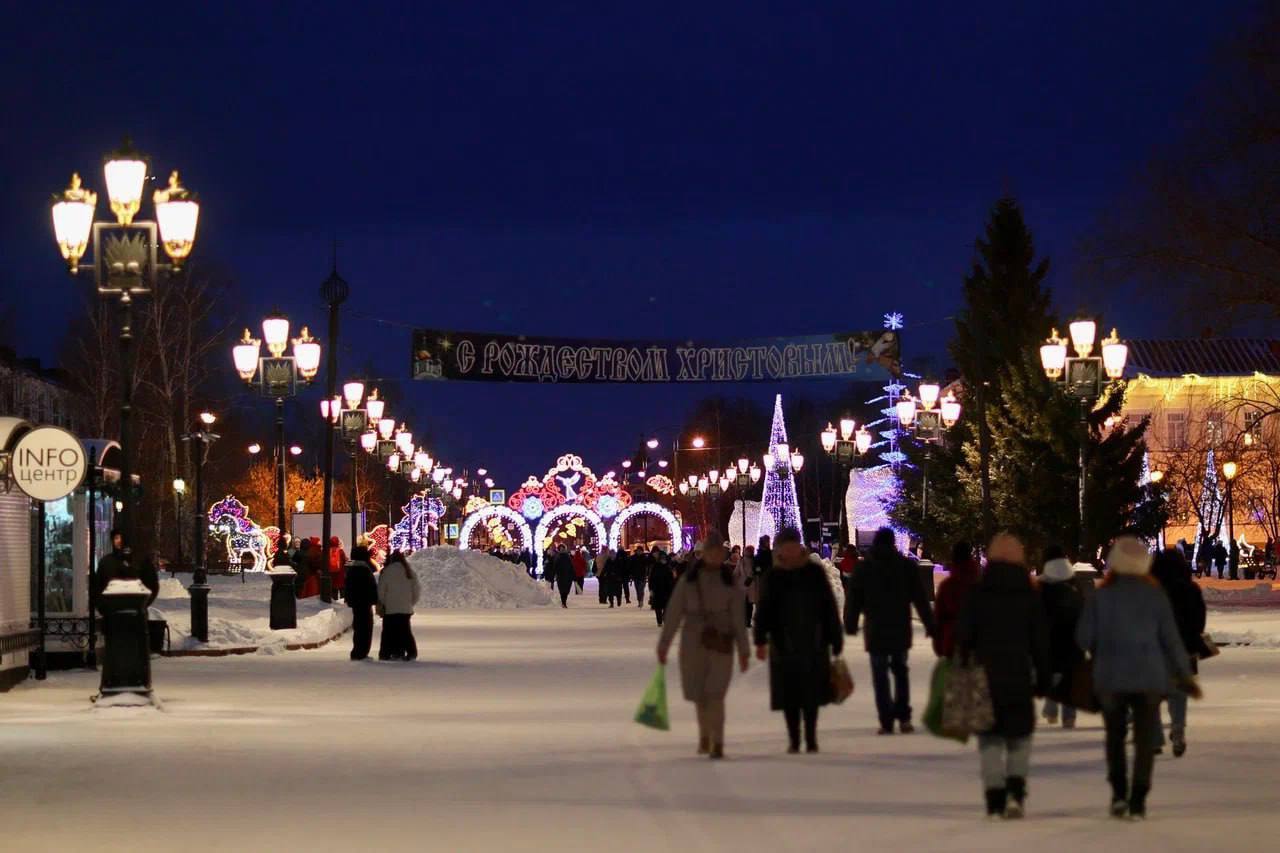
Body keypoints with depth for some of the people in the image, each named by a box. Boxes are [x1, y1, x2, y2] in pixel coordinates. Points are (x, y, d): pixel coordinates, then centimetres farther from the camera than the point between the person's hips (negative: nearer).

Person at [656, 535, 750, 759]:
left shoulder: (730, 583, 2)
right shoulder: (688, 580, 2)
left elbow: (738, 619, 4)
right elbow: (673, 613, 2)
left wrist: (744, 650, 1)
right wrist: (663, 645, -1)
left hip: (721, 643, -2)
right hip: (693, 643, 2)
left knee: (715, 694, -12)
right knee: (699, 695, 10)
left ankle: (717, 743, -11)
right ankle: (704, 735, 32)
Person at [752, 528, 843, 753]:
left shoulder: (815, 572, 2)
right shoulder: (773, 577, 4)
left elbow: (829, 608, 4)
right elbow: (764, 611, 3)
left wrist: (835, 639, 3)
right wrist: (761, 640, -7)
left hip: (813, 644, -1)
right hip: (784, 645, 1)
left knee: (811, 693, -1)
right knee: (789, 695, 3)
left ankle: (811, 739, 6)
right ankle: (793, 740, 12)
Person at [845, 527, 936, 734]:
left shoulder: (864, 568, -2)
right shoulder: (906, 566, 0)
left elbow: (853, 599, 1)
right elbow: (920, 599, 0)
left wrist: (850, 624, 12)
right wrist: (930, 625, 5)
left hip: (875, 631, -1)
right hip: (901, 630, 1)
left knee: (880, 675, 3)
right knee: (900, 671, 17)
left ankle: (887, 723, -4)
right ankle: (903, 717, 7)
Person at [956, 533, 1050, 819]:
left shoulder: (978, 594, -2)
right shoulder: (1029, 596, 0)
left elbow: (964, 636, -1)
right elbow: (1040, 642, 2)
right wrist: (1043, 678, 9)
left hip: (984, 677, 0)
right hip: (1019, 678, 0)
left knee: (990, 739, 7)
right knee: (1019, 736, 14)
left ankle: (994, 801, 1)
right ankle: (1016, 790, -3)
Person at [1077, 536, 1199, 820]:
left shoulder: (1100, 597, -5)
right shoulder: (1155, 596, -3)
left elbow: (1083, 638, -4)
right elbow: (1171, 639, -1)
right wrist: (1185, 676, 8)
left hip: (1110, 677, 0)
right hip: (1149, 677, 0)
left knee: (1115, 735, 17)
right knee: (1144, 739, 6)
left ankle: (1118, 794, 5)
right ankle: (1138, 801, -2)